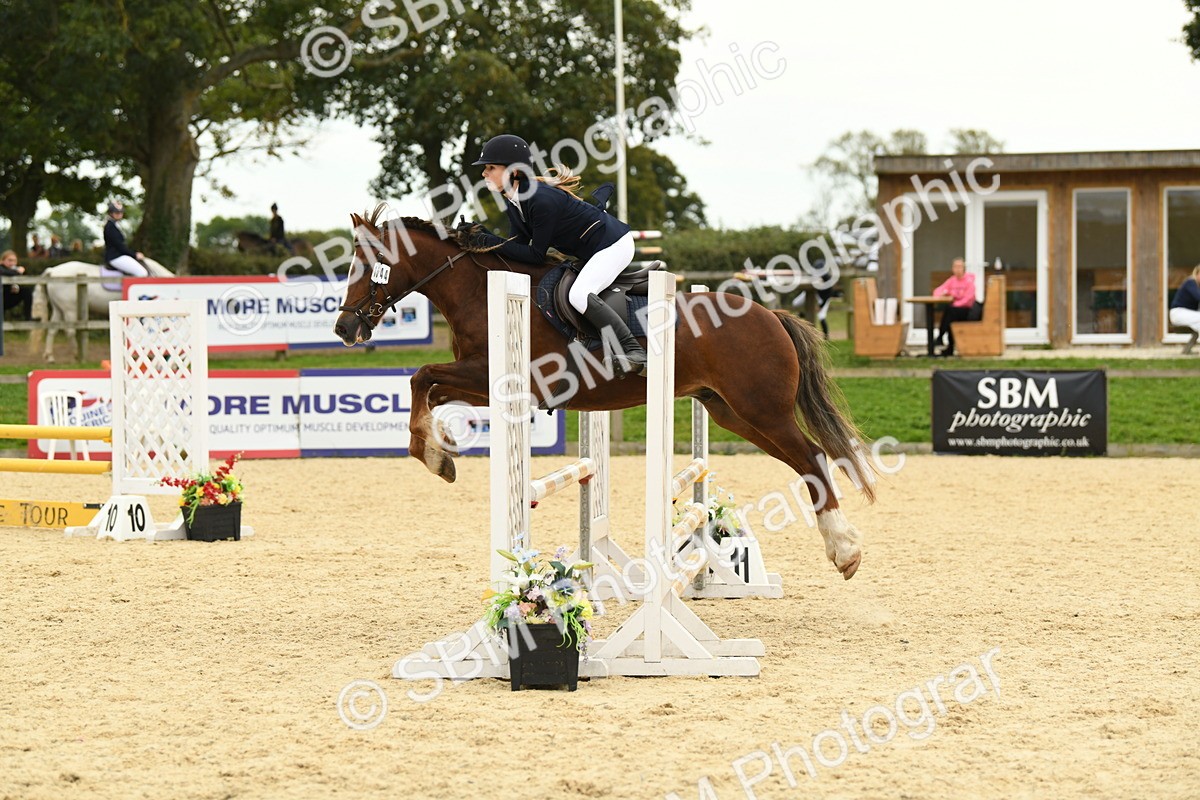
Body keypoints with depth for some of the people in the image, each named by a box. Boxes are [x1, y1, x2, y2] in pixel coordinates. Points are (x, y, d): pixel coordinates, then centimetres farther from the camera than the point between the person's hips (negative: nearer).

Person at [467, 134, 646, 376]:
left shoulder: (542, 199, -29)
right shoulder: (513, 200, 0)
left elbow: (536, 256, -24)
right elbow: (519, 245, 0)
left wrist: (490, 241, -25)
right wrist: (481, 237, -13)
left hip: (612, 244, -11)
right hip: (587, 253, 11)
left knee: (579, 295, -29)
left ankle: (635, 352, -29)